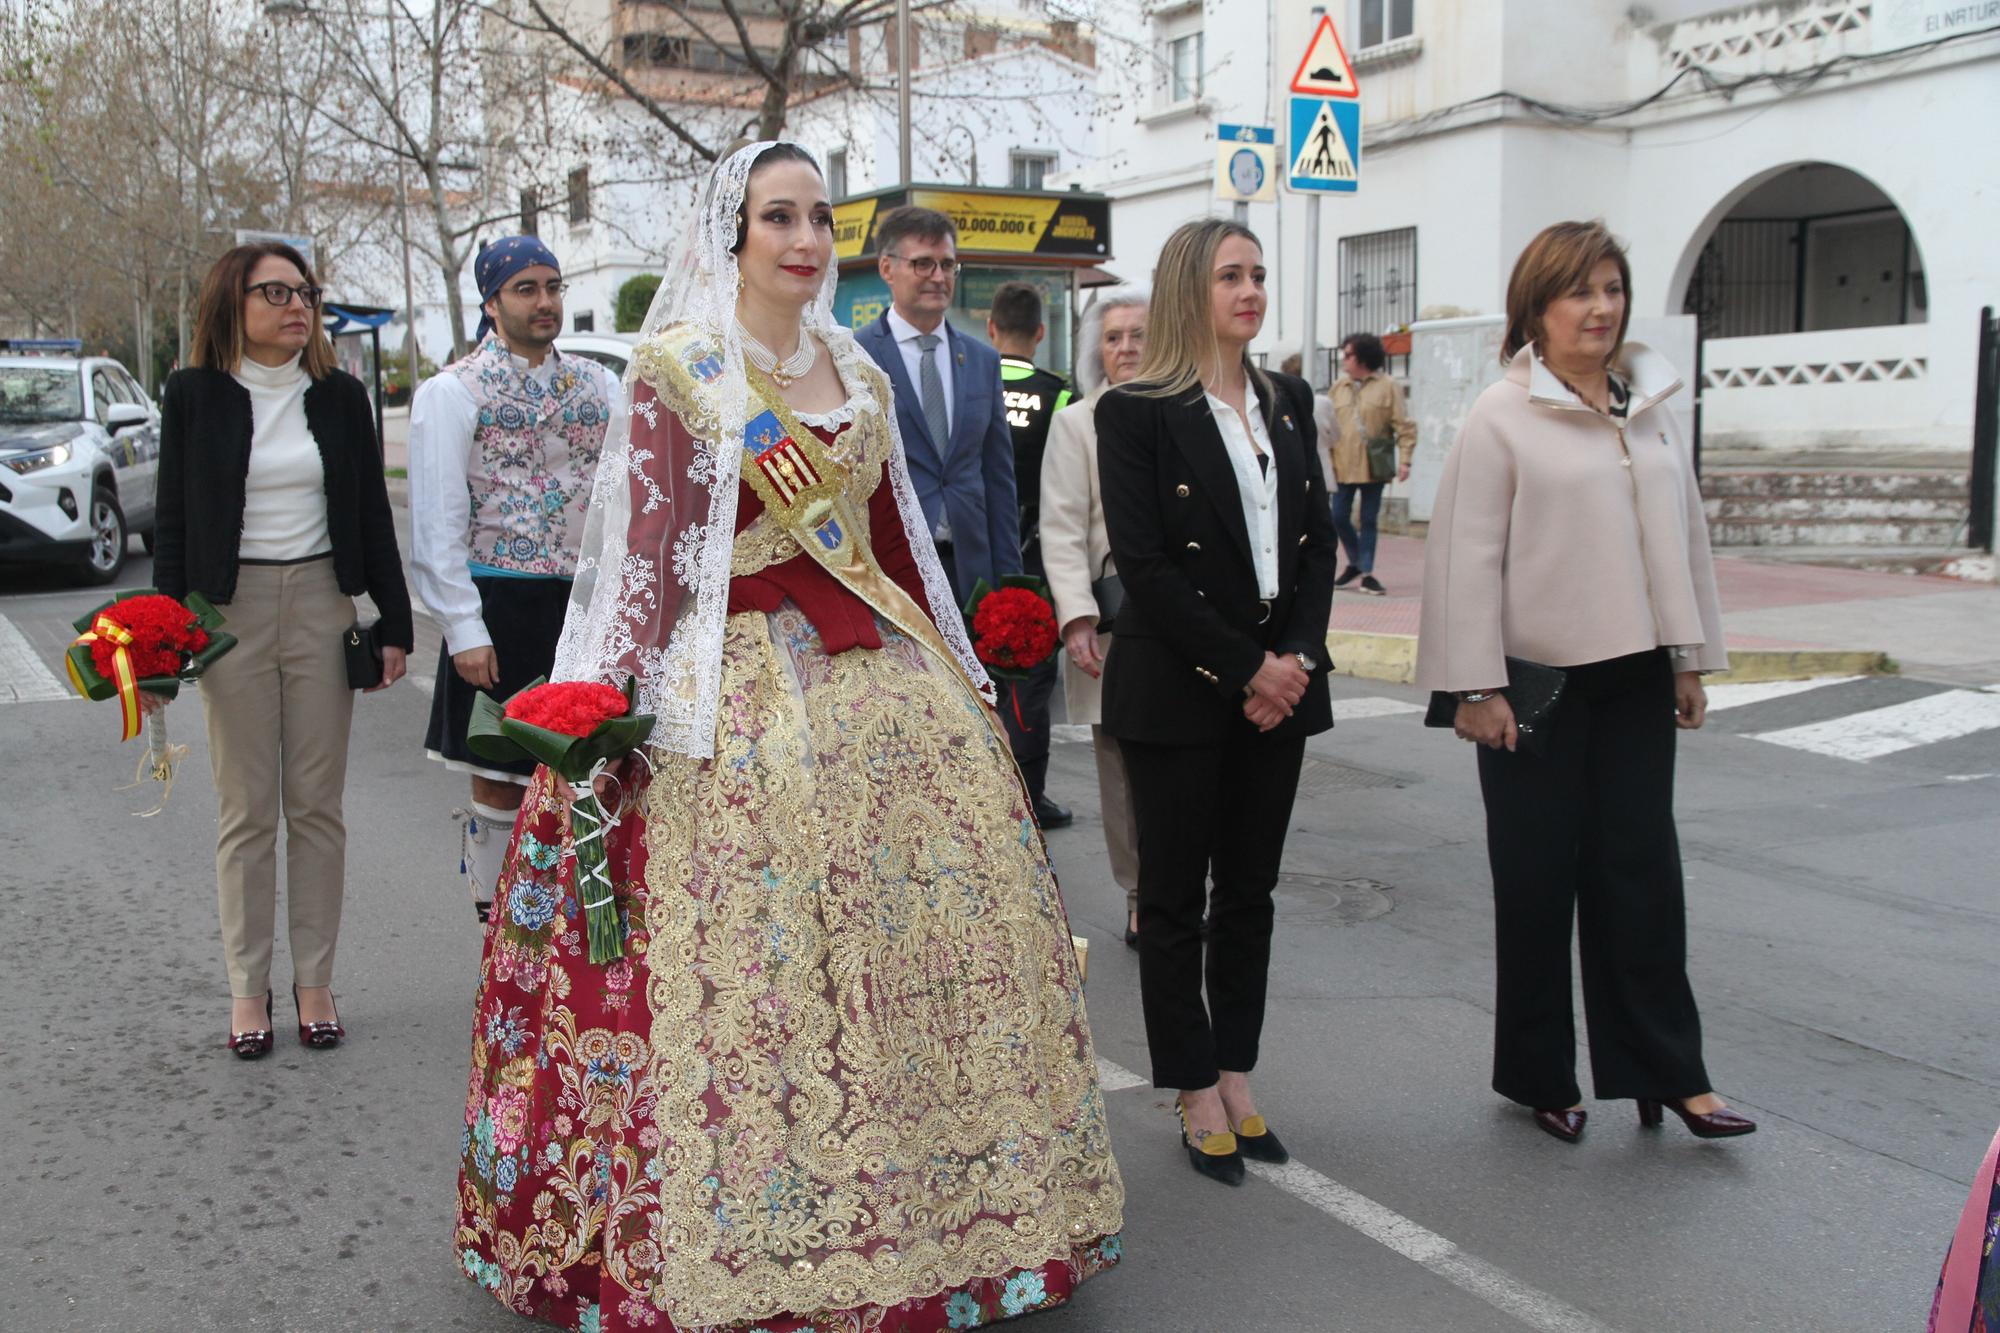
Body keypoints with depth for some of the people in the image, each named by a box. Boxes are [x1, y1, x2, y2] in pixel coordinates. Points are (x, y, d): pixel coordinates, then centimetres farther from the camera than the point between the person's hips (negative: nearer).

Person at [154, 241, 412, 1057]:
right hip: (230, 612, -1)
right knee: (246, 809, 3)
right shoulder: (194, 395, 1)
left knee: (317, 804, 5)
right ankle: (248, 989, 13)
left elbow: (373, 515, 8)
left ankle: (315, 982, 14)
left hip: (322, 604, 1)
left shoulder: (339, 396, 6)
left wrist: (394, 624, 4)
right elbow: (173, 520, 2)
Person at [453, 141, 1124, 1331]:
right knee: (750, 936, -4)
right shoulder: (678, 369, -1)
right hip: (739, 686, -5)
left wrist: (957, 673, 15)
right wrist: (614, 703, -13)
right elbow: (644, 544, -6)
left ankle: (921, 1201, 21)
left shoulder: (858, 373, 15)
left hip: (879, 673, 6)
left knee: (935, 906, 5)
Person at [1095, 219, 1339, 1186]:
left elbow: (1318, 541, 8)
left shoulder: (1287, 402, 11)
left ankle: (1238, 1078, 24)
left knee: (1250, 891, 13)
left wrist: (1297, 658, -6)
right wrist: (1245, 667, -14)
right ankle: (1199, 1099, 17)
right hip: (1177, 690, -5)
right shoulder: (1136, 412, -7)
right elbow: (1143, 564, -13)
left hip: (1281, 682, 6)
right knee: (1174, 898, 5)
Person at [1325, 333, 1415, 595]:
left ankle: (1366, 573, 11)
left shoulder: (1388, 387, -3)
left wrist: (1404, 460, -12)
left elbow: (1405, 427, -5)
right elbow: (1328, 424, 11)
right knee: (1339, 517, 3)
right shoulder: (1338, 387, 9)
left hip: (1373, 466, -3)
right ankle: (1356, 562, 25)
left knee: (1368, 520, 3)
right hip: (1342, 466, 3)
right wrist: (1326, 455, 3)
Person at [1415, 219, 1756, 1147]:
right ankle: (1539, 1075, 20)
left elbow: (1684, 531, 14)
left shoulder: (1651, 403, 9)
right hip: (1538, 681, -4)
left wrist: (1692, 658, 12)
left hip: (1634, 678, 5)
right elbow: (1469, 556, -9)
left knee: (1642, 870, 6)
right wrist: (1478, 688, -13)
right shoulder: (1502, 417, -7)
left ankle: (1665, 1070, 16)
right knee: (1538, 880, 5)